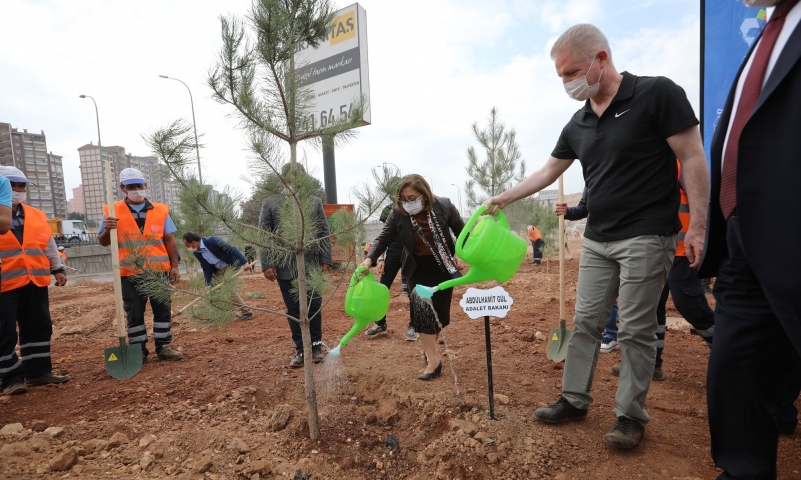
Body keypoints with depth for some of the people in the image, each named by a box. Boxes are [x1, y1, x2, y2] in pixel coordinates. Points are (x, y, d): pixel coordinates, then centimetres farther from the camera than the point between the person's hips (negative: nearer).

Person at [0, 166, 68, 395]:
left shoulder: (37, 215, 14)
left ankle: (38, 371, 20)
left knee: (39, 328, 10)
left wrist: (57, 269, 17)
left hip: (35, 283, 5)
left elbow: (49, 245, 19)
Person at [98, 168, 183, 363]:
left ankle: (163, 347, 19)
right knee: (134, 314, 8)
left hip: (159, 271, 1)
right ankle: (139, 351, 19)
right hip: (130, 274, -1)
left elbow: (169, 240, 7)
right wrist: (107, 230, -17)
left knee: (163, 310, 7)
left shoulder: (160, 210, 5)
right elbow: (103, 242, 6)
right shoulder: (112, 212, 2)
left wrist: (174, 266, 2)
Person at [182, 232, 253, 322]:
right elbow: (206, 269, 0)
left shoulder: (212, 241, -26)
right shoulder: (196, 253, -3)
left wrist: (244, 262, -34)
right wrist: (208, 285, -8)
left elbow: (232, 249, -27)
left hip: (232, 264, -8)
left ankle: (246, 312, -7)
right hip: (219, 269, 8)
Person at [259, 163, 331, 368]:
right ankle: (301, 349, 20)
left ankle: (316, 346, 24)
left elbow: (324, 233, 6)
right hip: (285, 267, 0)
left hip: (312, 265, 1)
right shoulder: (270, 204, 5)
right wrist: (267, 264, -7)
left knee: (314, 308, 7)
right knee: (294, 310, 7)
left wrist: (325, 260, -1)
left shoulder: (315, 202, 8)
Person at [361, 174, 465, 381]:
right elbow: (383, 238, -10)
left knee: (440, 311, 9)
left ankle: (430, 346, 35)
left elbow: (462, 232, -2)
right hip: (418, 270, 0)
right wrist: (370, 259, -25)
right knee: (422, 312, -7)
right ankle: (433, 361, 4)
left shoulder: (444, 206, -15)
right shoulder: (397, 213, -14)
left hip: (443, 268, 0)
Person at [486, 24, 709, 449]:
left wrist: (697, 226, -14)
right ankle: (574, 399, 22)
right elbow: (548, 172, 17)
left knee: (636, 329, 2)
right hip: (596, 240, 6)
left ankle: (631, 414, 19)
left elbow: (693, 159, -10)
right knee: (585, 322, 9)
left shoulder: (657, 94, -8)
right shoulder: (578, 124, 9)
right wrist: (504, 198, 15)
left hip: (646, 237, -6)